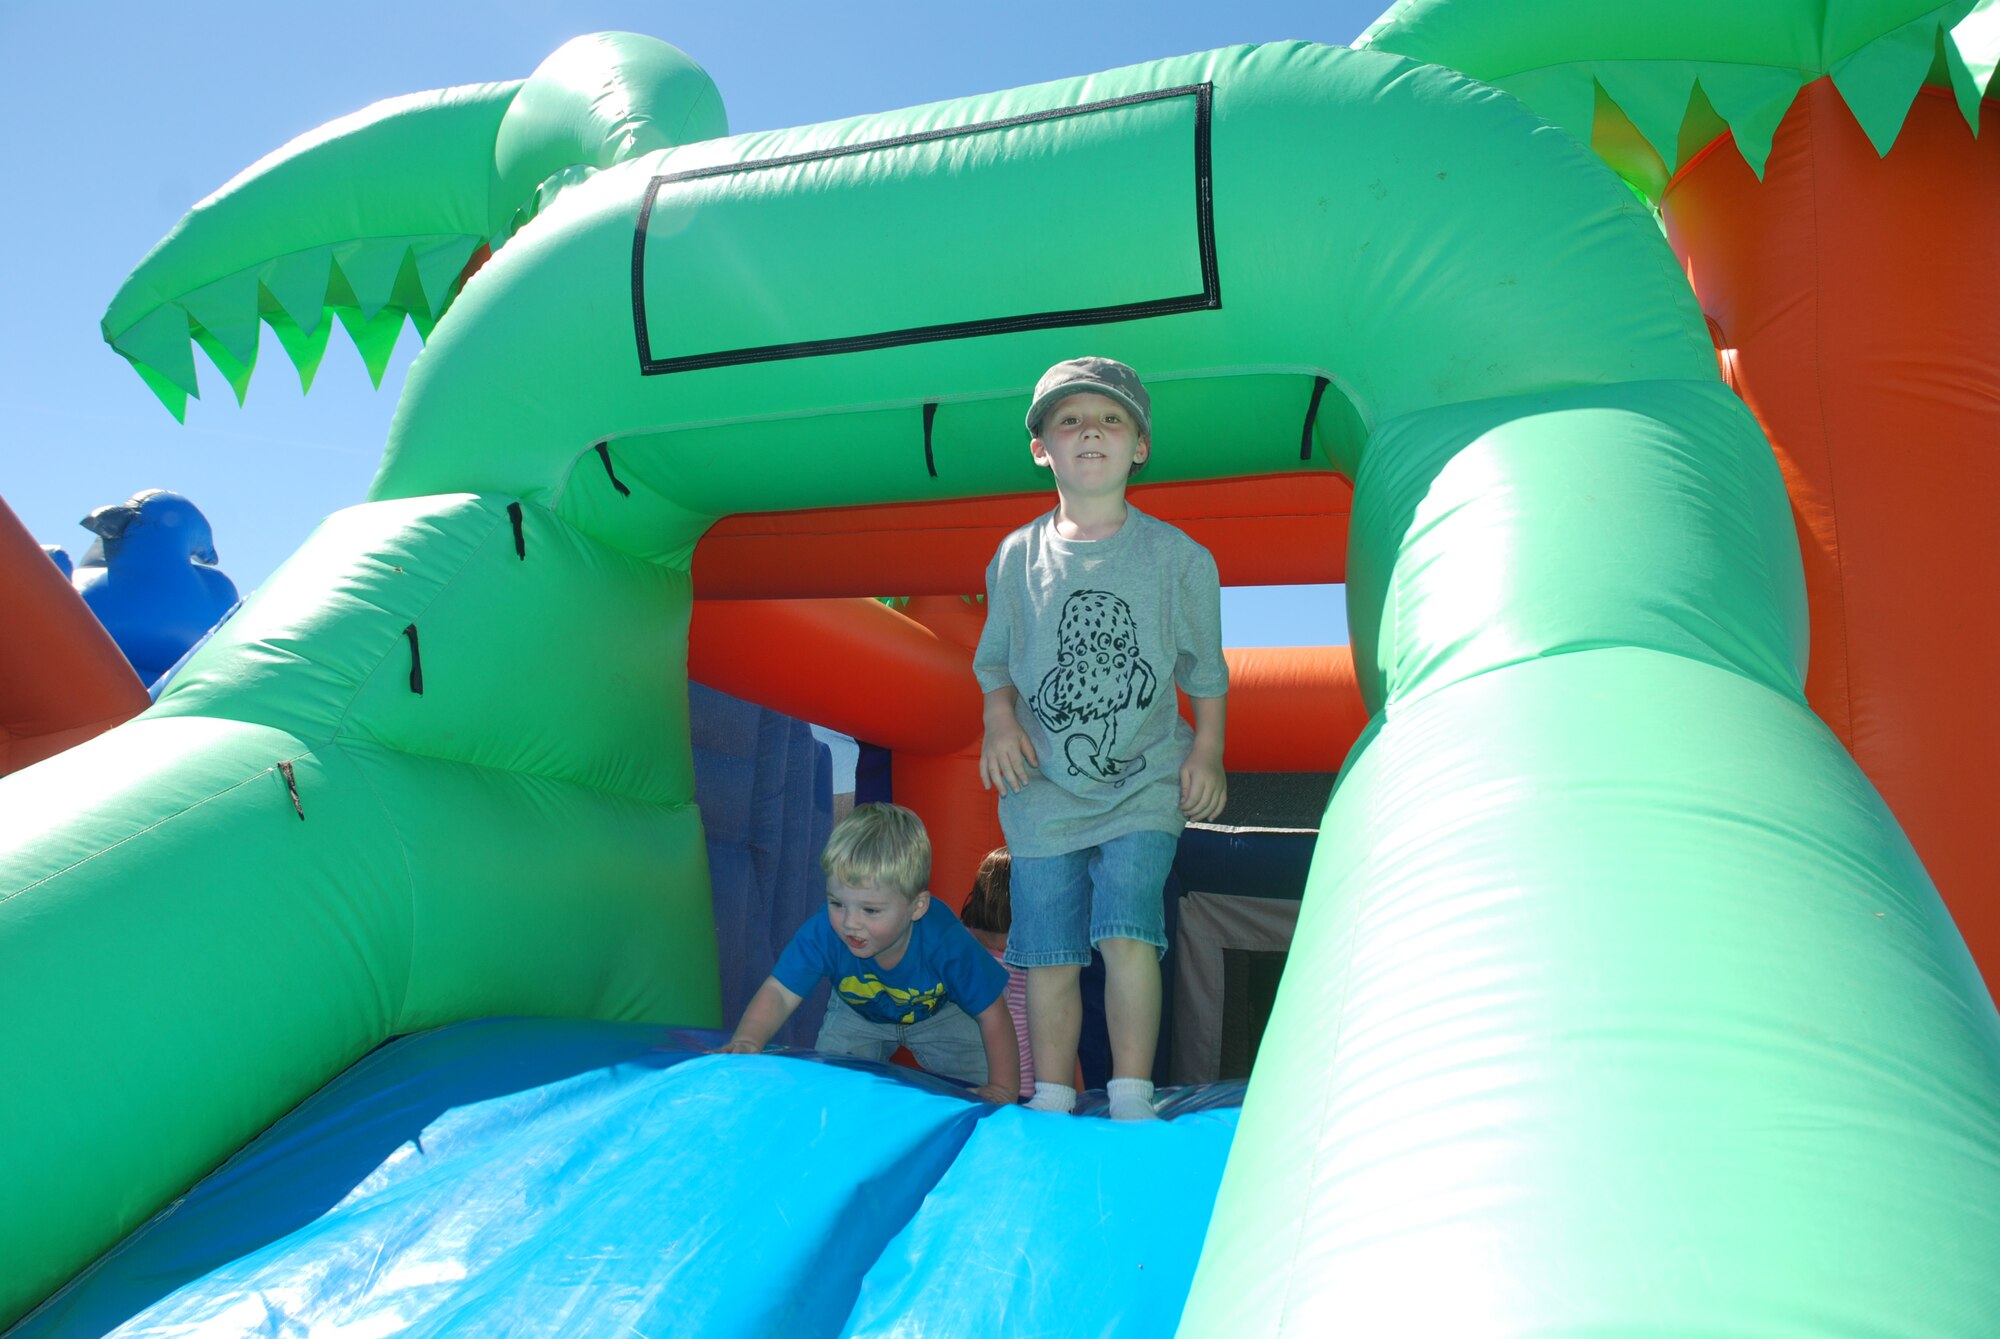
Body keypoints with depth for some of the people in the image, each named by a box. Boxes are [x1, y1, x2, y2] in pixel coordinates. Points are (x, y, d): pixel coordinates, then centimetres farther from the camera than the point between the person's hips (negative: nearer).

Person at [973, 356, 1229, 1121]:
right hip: (1044, 793, 2)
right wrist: (999, 719, -5)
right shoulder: (1016, 557, 2)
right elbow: (994, 658, 13)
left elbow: (1205, 668, 9)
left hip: (1144, 784, -1)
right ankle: (1051, 1105, 20)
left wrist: (1206, 750, -2)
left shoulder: (1178, 557, -1)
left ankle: (1132, 1102, 1)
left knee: (1126, 934, -16)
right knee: (1049, 959, 5)